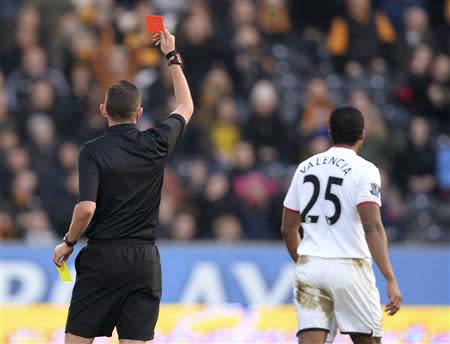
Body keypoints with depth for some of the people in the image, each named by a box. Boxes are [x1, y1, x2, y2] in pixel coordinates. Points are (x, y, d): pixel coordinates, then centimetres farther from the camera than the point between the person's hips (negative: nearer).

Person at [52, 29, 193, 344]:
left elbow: (86, 208, -18)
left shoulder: (92, 152, -8)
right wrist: (172, 56, 29)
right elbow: (186, 107, 20)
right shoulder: (156, 144, 1)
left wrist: (68, 243, -1)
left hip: (101, 258, -2)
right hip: (144, 259, 2)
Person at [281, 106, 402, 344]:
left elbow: (288, 229, 17)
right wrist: (390, 279, -19)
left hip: (308, 268, 4)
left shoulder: (305, 168, 12)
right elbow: (372, 226, -17)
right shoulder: (363, 170, -5)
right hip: (349, 268, -4)